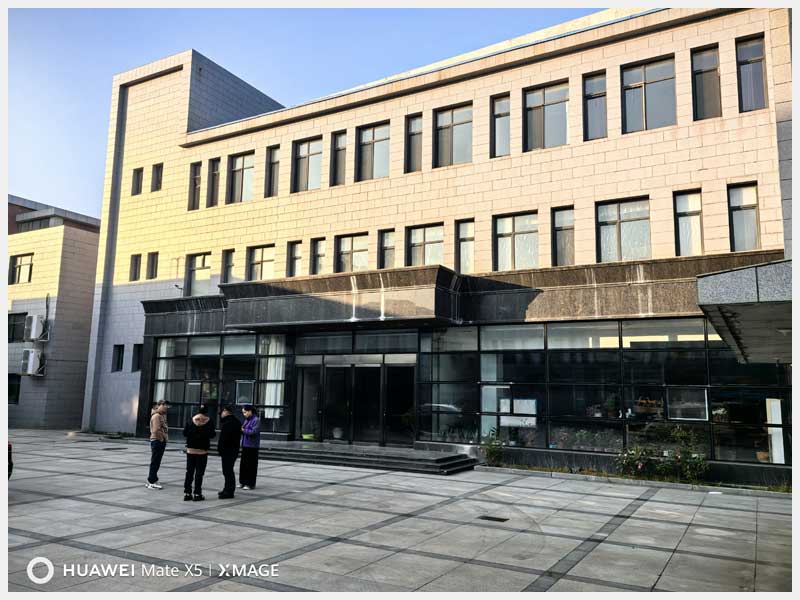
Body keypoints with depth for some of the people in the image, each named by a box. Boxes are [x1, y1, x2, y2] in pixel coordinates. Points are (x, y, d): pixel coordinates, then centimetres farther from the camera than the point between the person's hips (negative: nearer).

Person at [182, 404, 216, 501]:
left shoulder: (191, 420, 2)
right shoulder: (208, 422, -9)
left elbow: (185, 433, 0)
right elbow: (212, 435, -14)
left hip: (190, 450, 3)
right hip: (202, 450, -3)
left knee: (189, 472, 11)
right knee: (199, 473, 2)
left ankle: (187, 493, 12)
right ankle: (197, 494, 2)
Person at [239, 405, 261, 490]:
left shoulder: (256, 420, -12)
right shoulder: (246, 420, 13)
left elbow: (254, 432, -21)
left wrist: (243, 430, -15)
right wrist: (240, 428, -2)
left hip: (252, 446, -8)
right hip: (245, 445, 8)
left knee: (251, 465, -2)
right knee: (243, 463, 12)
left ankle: (250, 484, 5)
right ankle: (243, 482, 23)